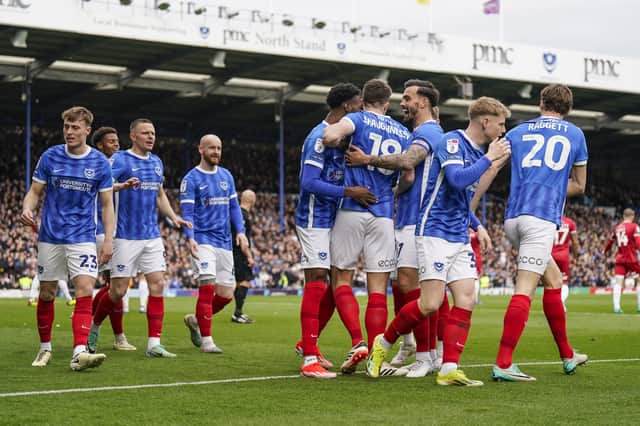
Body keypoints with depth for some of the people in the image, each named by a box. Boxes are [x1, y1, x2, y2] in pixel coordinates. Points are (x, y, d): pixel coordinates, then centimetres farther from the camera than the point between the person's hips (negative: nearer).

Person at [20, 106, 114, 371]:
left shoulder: (100, 163, -1)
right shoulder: (50, 157, 0)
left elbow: (107, 204, 3)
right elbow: (35, 191, 5)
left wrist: (108, 240, -5)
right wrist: (27, 209, -17)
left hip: (82, 238, -1)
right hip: (50, 237, 1)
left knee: (85, 291, -16)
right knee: (46, 293, 9)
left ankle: (79, 353, -23)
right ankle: (45, 348, 27)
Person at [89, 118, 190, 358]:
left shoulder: (157, 162, 13)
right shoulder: (120, 160, -7)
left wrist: (174, 217, 14)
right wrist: (122, 185, -36)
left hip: (152, 236, 6)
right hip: (125, 237, -6)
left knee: (157, 285, -4)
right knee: (118, 291, -2)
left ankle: (154, 344, -2)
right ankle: (95, 326, 25)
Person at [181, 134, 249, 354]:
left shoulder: (226, 176, 14)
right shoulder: (191, 179, -4)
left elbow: (234, 206, 16)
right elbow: (187, 212, -9)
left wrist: (240, 231, 3)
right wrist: (190, 238, -23)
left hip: (224, 241, 6)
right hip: (203, 240, -6)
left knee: (226, 293, 4)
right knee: (208, 286, -16)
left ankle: (196, 320, 28)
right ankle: (206, 340, -9)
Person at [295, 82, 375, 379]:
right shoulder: (320, 137, -16)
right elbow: (309, 182, -22)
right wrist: (350, 192, -24)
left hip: (334, 220, 9)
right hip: (315, 220, -9)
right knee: (316, 282, -11)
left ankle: (309, 343, 26)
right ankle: (309, 360, -9)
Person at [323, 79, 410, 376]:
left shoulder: (357, 120, 1)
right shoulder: (404, 133, 13)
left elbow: (330, 136, -20)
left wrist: (336, 144, 2)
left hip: (351, 211, -2)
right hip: (384, 216, 3)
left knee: (341, 281, 7)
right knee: (378, 289, 2)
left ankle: (357, 342, -11)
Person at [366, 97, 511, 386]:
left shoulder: (477, 153, 17)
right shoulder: (451, 141, -9)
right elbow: (458, 179, -27)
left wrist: (477, 226, 19)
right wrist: (490, 158, -16)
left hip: (460, 239, 9)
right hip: (435, 233, -9)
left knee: (466, 301, -5)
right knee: (431, 303, -12)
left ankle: (449, 370, -4)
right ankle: (383, 343, 10)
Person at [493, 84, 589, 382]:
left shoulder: (517, 133, 18)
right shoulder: (574, 134, 15)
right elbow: (579, 186, 23)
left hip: (512, 218, 5)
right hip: (542, 218, -5)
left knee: (554, 280, 20)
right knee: (525, 289, -11)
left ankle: (567, 355, 26)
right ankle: (503, 364, -20)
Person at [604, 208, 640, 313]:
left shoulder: (617, 227, 11)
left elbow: (610, 241, 23)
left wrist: (605, 251, 39)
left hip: (620, 259, 4)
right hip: (631, 259, -4)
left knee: (618, 282, -1)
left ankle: (616, 306, -9)